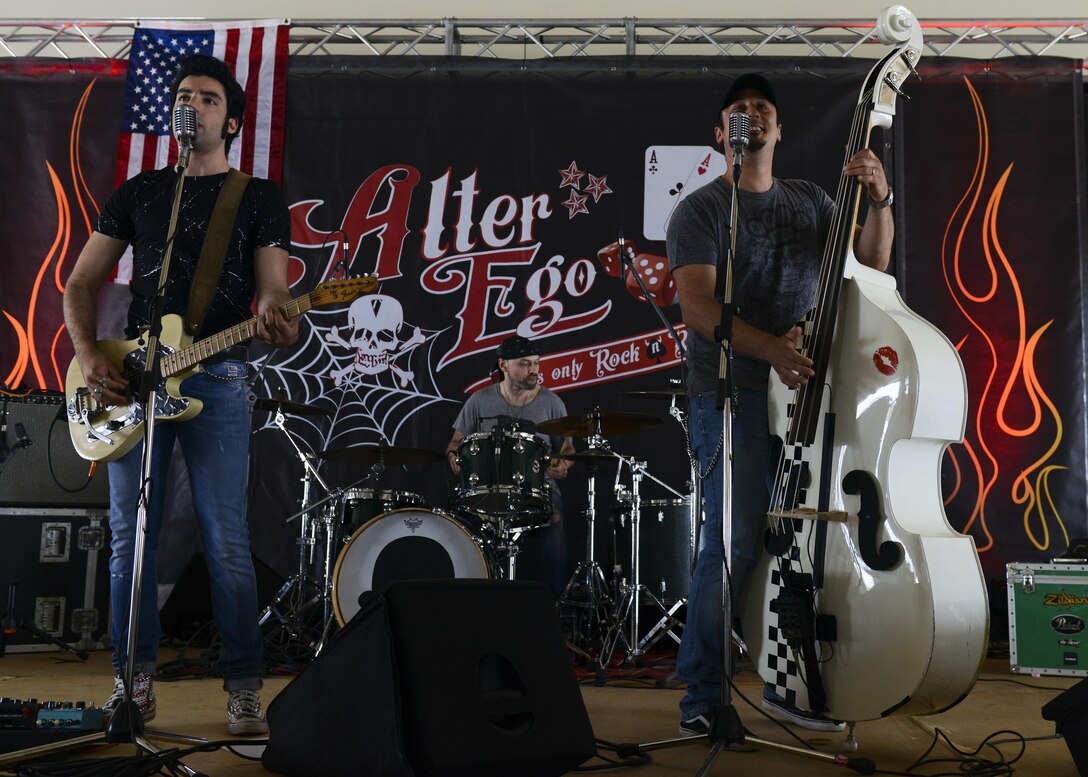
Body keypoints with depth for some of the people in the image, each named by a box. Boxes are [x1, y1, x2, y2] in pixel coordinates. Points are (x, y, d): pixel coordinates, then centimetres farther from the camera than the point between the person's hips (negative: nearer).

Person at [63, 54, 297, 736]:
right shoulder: (139, 192, 16)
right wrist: (90, 356, -2)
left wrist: (276, 325, -24)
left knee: (227, 544, -6)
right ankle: (135, 680, 18)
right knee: (130, 537, 6)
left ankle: (244, 688, 3)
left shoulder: (261, 198, 8)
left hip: (217, 379, -3)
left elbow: (271, 294, 1)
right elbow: (82, 283, 15)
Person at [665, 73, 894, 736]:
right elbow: (697, 304, -12)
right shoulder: (702, 209, 1)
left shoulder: (810, 202, 18)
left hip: (804, 389, 6)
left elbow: (871, 262, 9)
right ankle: (702, 696, 2)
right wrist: (771, 348, -25)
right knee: (736, 542, -10)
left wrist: (879, 200, -9)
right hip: (733, 392, -5)